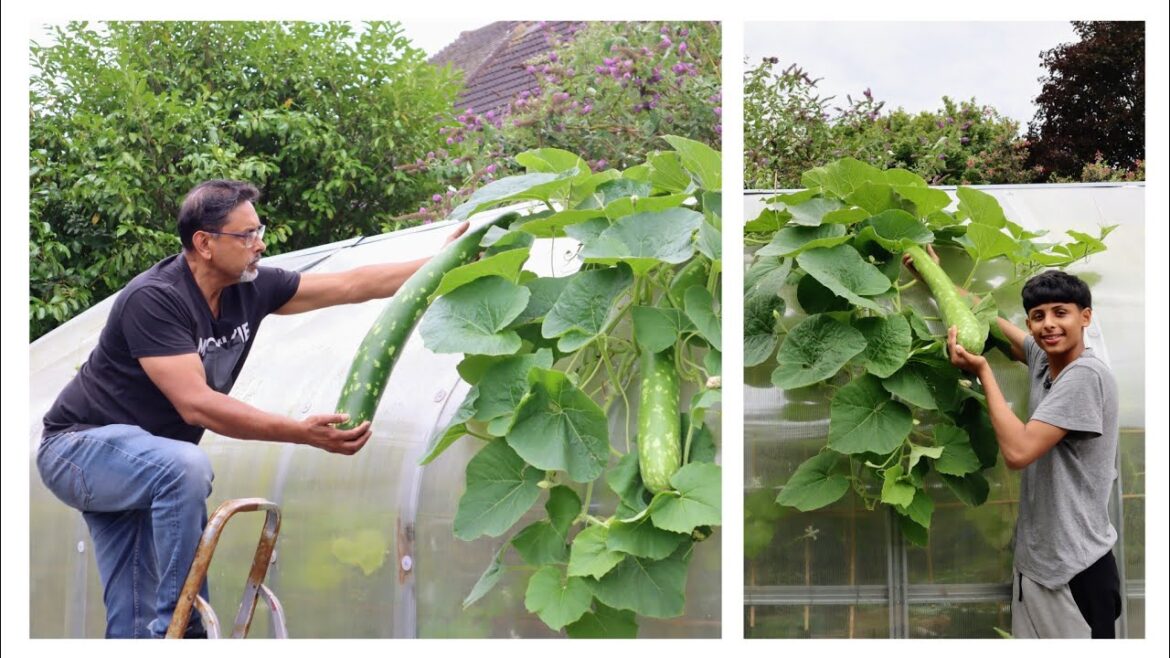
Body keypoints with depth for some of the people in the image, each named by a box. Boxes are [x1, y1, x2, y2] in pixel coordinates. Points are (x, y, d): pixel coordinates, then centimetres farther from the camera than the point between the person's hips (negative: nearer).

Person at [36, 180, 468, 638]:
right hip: (81, 445, -8)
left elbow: (351, 285, 3)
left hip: (138, 464, 8)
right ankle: (180, 626, -27)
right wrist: (303, 433, -37)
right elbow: (195, 405, -33)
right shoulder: (153, 299, -27)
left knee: (133, 621, 4)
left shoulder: (250, 289, -5)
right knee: (185, 467, -35)